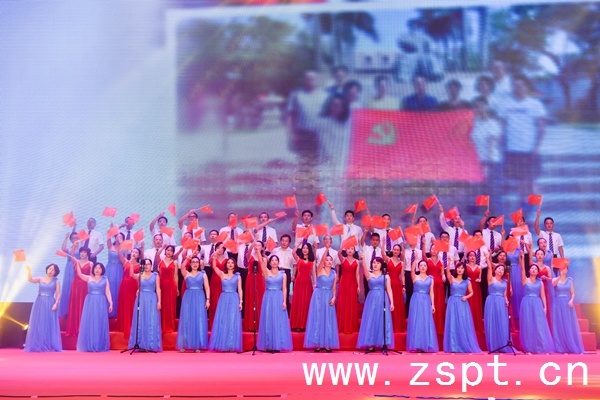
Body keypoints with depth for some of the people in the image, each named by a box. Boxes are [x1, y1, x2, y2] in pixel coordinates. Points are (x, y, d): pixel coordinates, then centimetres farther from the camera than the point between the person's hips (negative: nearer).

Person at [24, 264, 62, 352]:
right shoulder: (40, 279, 6)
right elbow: (30, 279, -10)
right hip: (40, 303, 2)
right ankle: (37, 345, 7)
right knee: (38, 324, 1)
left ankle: (50, 346, 3)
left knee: (49, 324, -2)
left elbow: (58, 294, 0)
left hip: (50, 304, -1)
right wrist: (29, 271, -26)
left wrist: (56, 304, -14)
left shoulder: (56, 281, 3)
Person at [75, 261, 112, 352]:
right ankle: (89, 346, 4)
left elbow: (108, 292, 2)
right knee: (89, 323, 0)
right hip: (90, 303, 1)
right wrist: (77, 263, -19)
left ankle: (100, 346, 5)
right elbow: (79, 274, -9)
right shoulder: (89, 278, 6)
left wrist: (111, 303, -7)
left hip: (101, 303, 0)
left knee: (100, 324, 1)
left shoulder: (105, 279, 6)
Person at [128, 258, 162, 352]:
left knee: (152, 322, -3)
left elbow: (158, 289, 1)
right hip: (141, 299, 1)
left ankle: (152, 345, 0)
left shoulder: (155, 275, 5)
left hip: (152, 299, -1)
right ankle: (141, 345, 6)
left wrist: (159, 301, -7)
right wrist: (131, 263, -24)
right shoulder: (140, 275, 8)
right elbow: (131, 275, -14)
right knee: (141, 322, 2)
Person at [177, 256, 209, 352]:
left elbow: (207, 288, 4)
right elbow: (182, 266, -14)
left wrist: (208, 300, -5)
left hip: (199, 298, 0)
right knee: (187, 320, -1)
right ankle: (184, 345, 3)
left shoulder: (203, 274, 9)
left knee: (198, 320, -2)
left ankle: (197, 345, 1)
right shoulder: (186, 274, 9)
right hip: (188, 298, 0)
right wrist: (188, 258, -10)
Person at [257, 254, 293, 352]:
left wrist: (284, 301, -7)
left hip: (279, 298, 0)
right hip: (268, 298, 1)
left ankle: (278, 345, 2)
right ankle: (269, 345, 5)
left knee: (278, 321, -1)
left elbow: (284, 289, 2)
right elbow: (261, 262, -7)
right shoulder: (266, 272, 6)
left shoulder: (283, 274, 6)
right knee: (268, 321, 1)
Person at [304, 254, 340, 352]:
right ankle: (318, 344, 2)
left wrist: (334, 297, -9)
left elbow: (334, 288, 6)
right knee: (318, 318, -2)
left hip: (329, 297, 3)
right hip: (319, 296, -3)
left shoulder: (334, 274, 7)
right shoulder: (320, 270, -3)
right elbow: (322, 259, -20)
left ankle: (327, 344, 7)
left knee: (328, 319, 3)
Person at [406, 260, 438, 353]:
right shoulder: (415, 277, 4)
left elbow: (431, 292, 7)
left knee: (426, 323, 0)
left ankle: (426, 346, 4)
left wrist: (433, 304, 0)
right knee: (416, 322, -3)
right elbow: (412, 270, -17)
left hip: (426, 301, 2)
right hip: (416, 301, -2)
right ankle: (417, 345, 0)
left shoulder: (430, 279, 10)